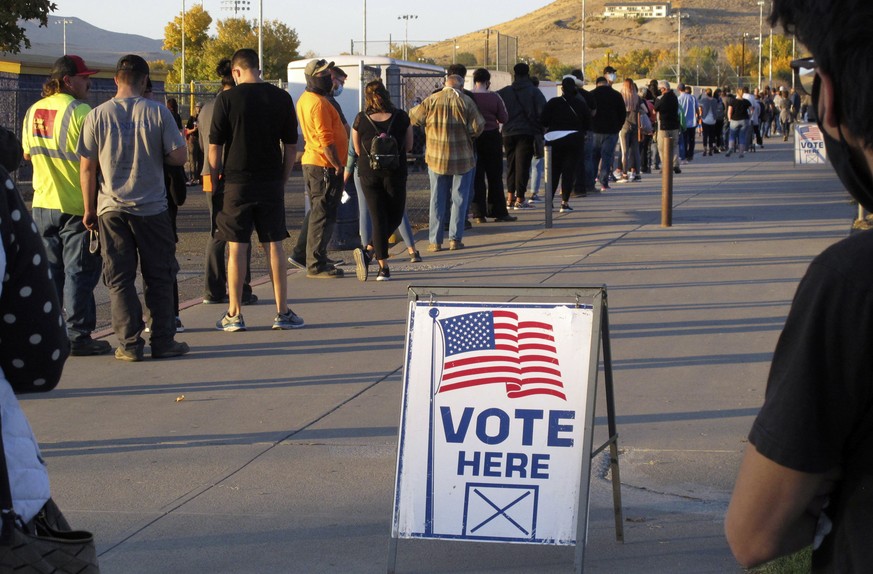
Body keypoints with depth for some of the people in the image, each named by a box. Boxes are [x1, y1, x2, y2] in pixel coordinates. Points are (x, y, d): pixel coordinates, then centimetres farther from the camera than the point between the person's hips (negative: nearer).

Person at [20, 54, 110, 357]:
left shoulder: (33, 112, 7)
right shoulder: (80, 111, -15)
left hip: (43, 204, 7)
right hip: (77, 205, -7)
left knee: (49, 270, 14)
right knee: (79, 271, 0)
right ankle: (78, 336, 2)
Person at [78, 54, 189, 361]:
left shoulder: (97, 115, -2)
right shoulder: (158, 112, -5)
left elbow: (87, 167, -1)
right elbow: (179, 156, -6)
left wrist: (89, 208, 8)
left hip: (111, 209, 1)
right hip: (152, 209, -1)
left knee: (119, 279, 6)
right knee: (159, 278, 8)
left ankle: (129, 344, 4)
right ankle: (163, 342, 10)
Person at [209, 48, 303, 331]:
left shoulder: (226, 99, -6)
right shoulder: (281, 98, 2)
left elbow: (215, 148, -5)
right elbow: (291, 146, 5)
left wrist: (214, 181, 6)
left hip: (237, 183, -2)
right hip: (271, 183, 2)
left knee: (236, 247, 3)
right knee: (273, 245, 8)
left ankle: (234, 315, 7)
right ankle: (283, 312, 10)